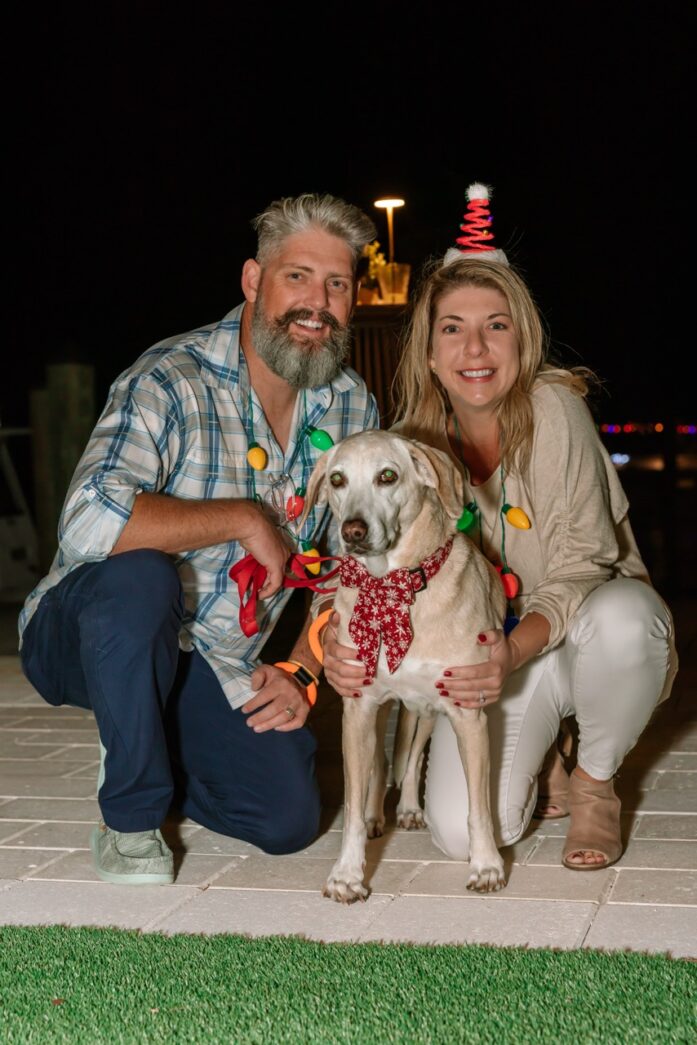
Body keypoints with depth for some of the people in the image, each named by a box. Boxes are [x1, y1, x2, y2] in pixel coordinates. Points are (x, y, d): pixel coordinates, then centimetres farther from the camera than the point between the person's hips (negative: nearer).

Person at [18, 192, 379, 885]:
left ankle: (154, 752, 23)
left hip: (218, 666, 5)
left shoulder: (354, 409, -1)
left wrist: (302, 671, -6)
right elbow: (88, 523, -38)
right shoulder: (169, 383, -22)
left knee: (288, 819, -10)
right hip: (86, 633, -5)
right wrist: (248, 518, -30)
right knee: (139, 572, -38)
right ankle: (130, 816, -15)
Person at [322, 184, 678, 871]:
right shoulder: (415, 441, -7)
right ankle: (540, 766, 16)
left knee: (619, 616, -40)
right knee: (460, 832, -22)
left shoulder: (553, 408, -18)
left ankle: (595, 782, -8)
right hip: (493, 646, 2)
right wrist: (339, 639, -31)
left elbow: (581, 565, -20)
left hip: (578, 629, -1)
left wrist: (516, 649, -39)